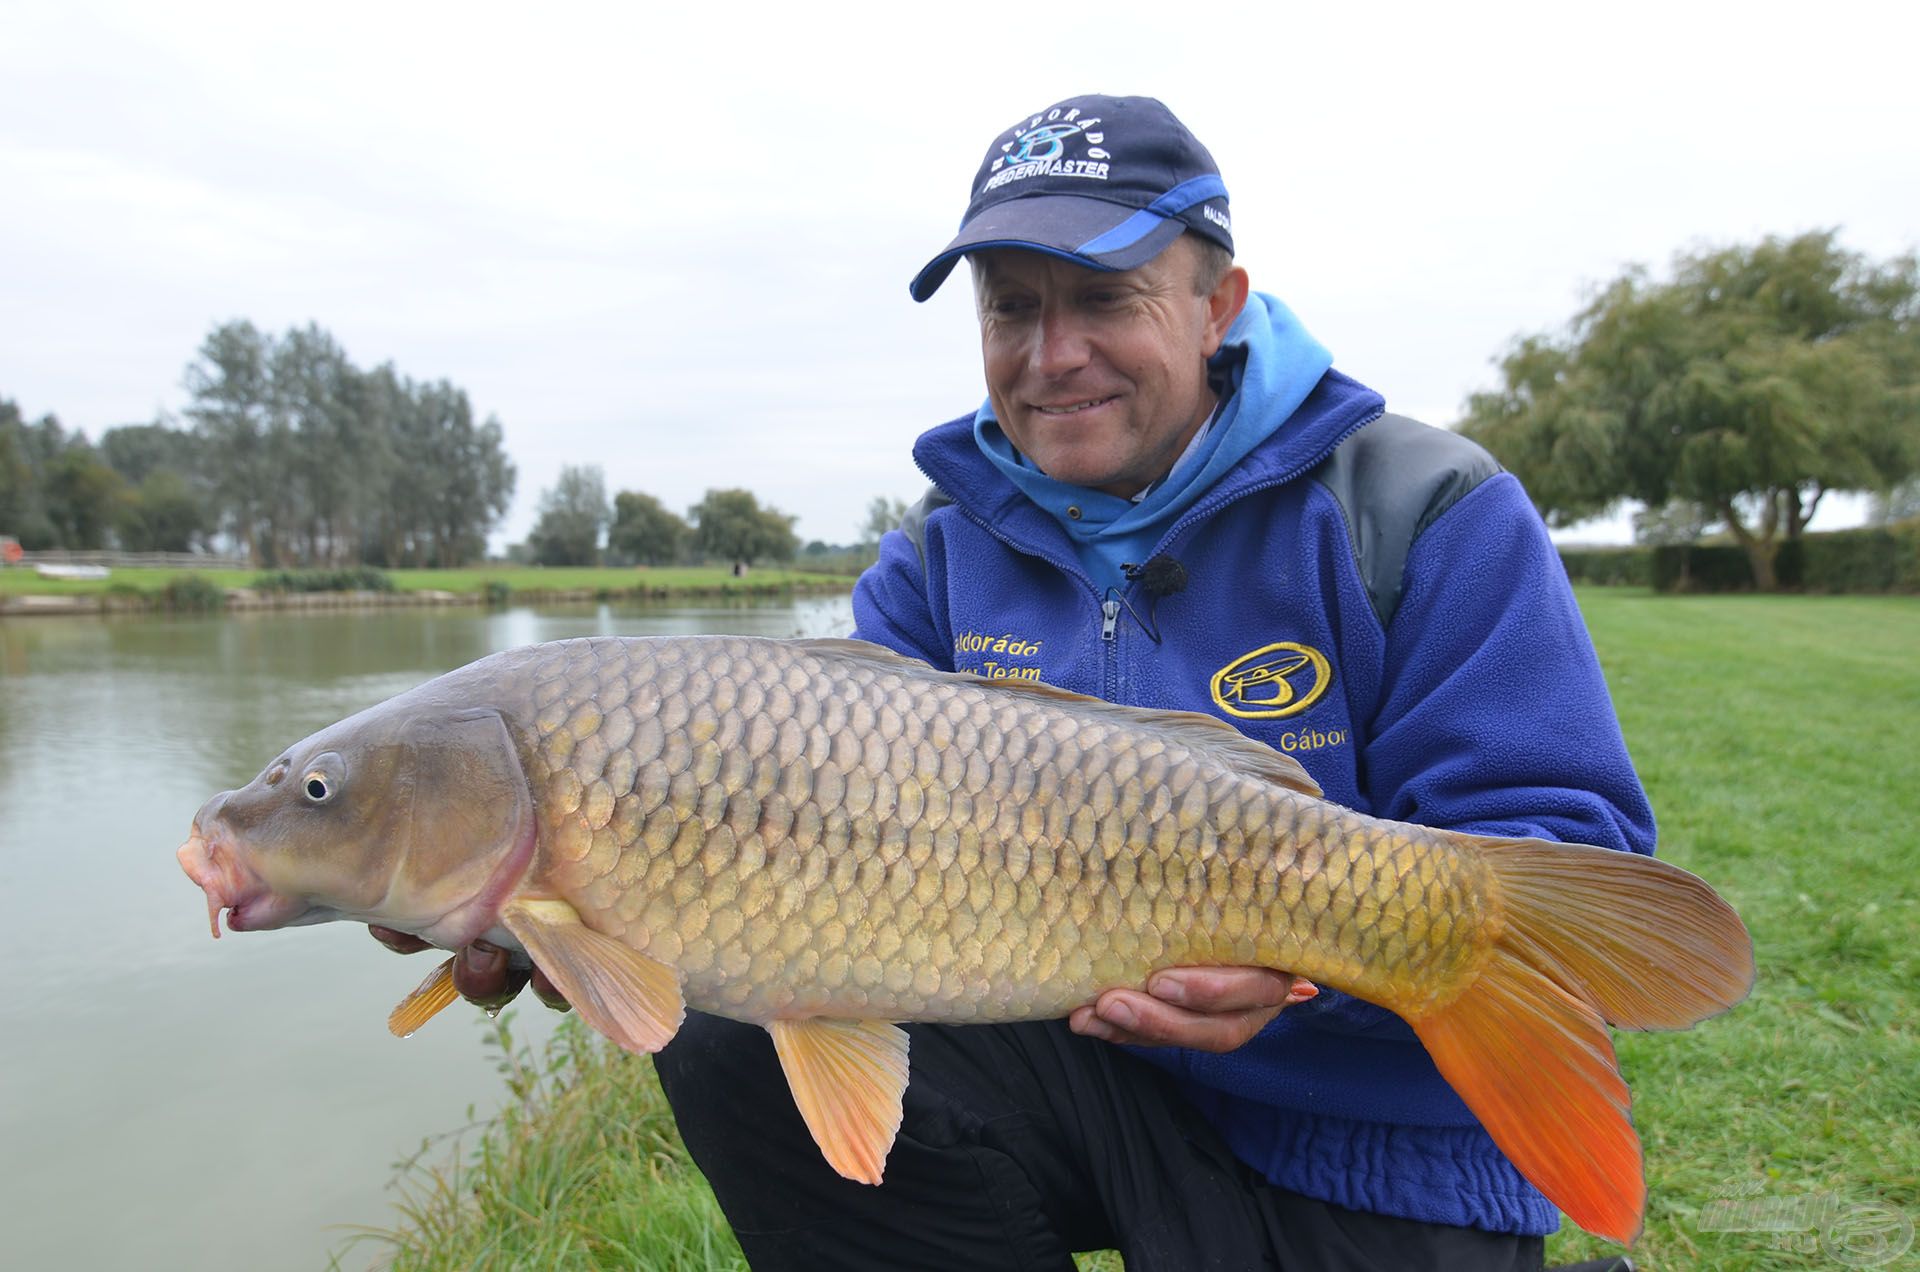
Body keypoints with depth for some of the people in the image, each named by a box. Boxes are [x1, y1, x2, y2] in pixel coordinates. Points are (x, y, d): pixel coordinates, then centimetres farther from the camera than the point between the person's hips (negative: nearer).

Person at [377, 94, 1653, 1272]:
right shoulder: (946, 559, 1)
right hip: (1070, 1063, 4)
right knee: (736, 1038, -13)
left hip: (1372, 1166, -3)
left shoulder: (1424, 516, -12)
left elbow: (1577, 852, -15)